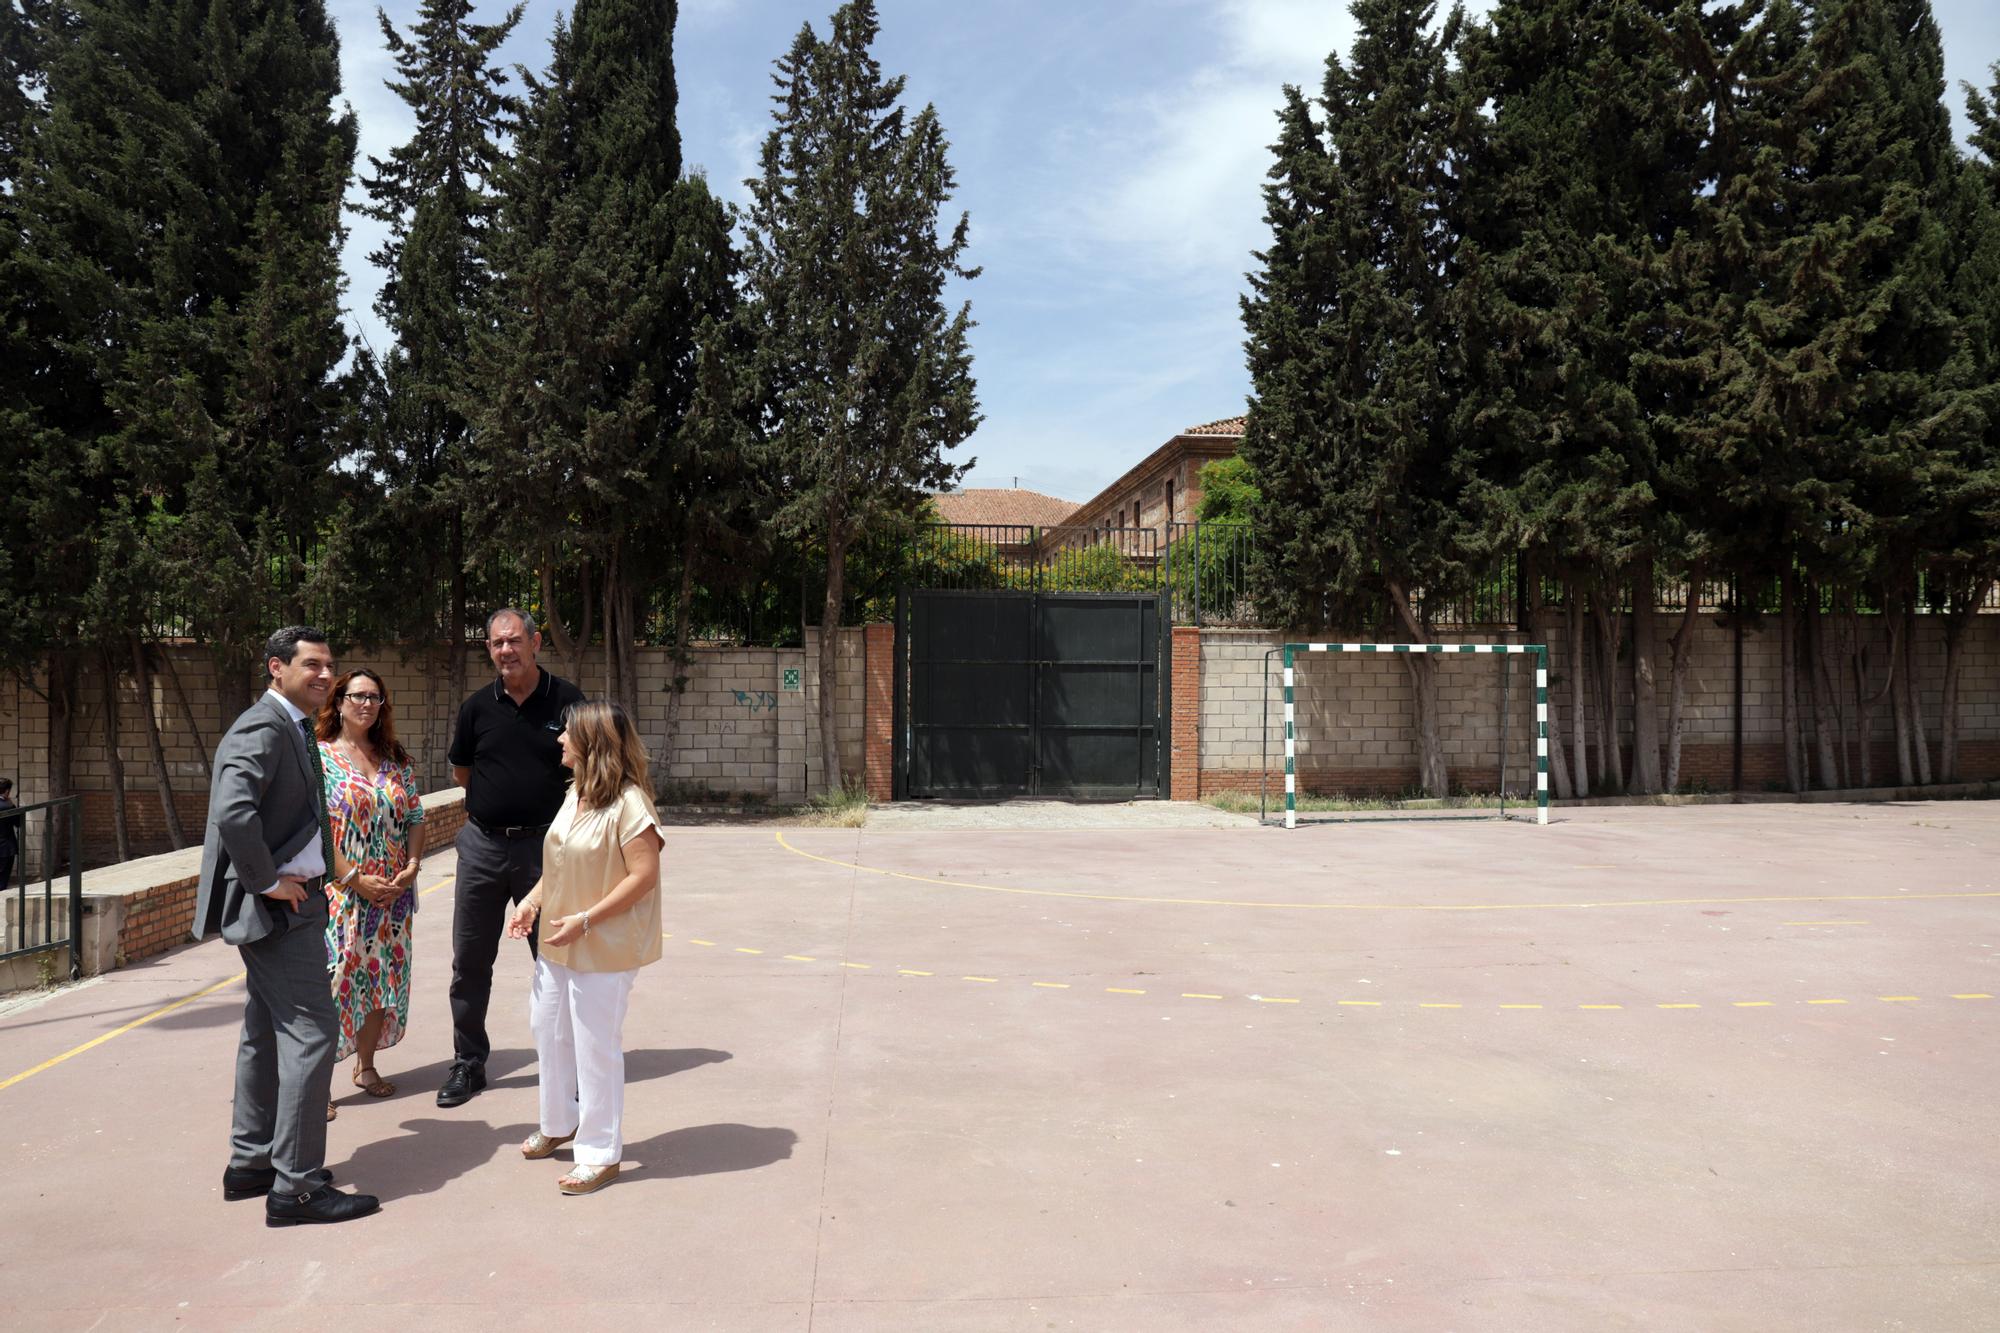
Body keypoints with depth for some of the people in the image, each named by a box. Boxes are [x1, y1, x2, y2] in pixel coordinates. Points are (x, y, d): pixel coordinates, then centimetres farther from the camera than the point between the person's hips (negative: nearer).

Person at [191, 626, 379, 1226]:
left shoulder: (292, 728, 14)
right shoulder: (263, 727, -17)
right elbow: (232, 813, -30)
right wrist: (268, 881, -21)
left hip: (289, 901, 11)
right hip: (279, 906, -11)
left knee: (268, 1031, 17)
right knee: (311, 1029, -8)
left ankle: (250, 1162, 30)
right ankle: (296, 1184, -2)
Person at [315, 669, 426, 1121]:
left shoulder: (398, 761, 10)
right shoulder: (319, 757, -5)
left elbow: (415, 819, 10)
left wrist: (411, 867, -6)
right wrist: (355, 879, -16)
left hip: (392, 894, 5)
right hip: (339, 892, -5)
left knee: (382, 978, 11)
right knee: (333, 980, -5)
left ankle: (366, 1065, 26)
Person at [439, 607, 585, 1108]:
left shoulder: (566, 701, -4)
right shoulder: (478, 706, 4)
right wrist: (496, 800, 12)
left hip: (543, 845, -3)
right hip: (482, 845, 3)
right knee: (470, 963, 10)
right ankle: (468, 1063, 24)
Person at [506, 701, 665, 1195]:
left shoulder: (628, 802, -20)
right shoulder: (575, 794, 7)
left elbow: (644, 876, -23)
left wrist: (585, 920, -24)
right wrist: (532, 901, 3)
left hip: (603, 948, -9)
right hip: (559, 944, 9)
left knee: (596, 1047, 2)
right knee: (548, 1029, 20)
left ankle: (600, 1154, 18)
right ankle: (560, 1124, 42)